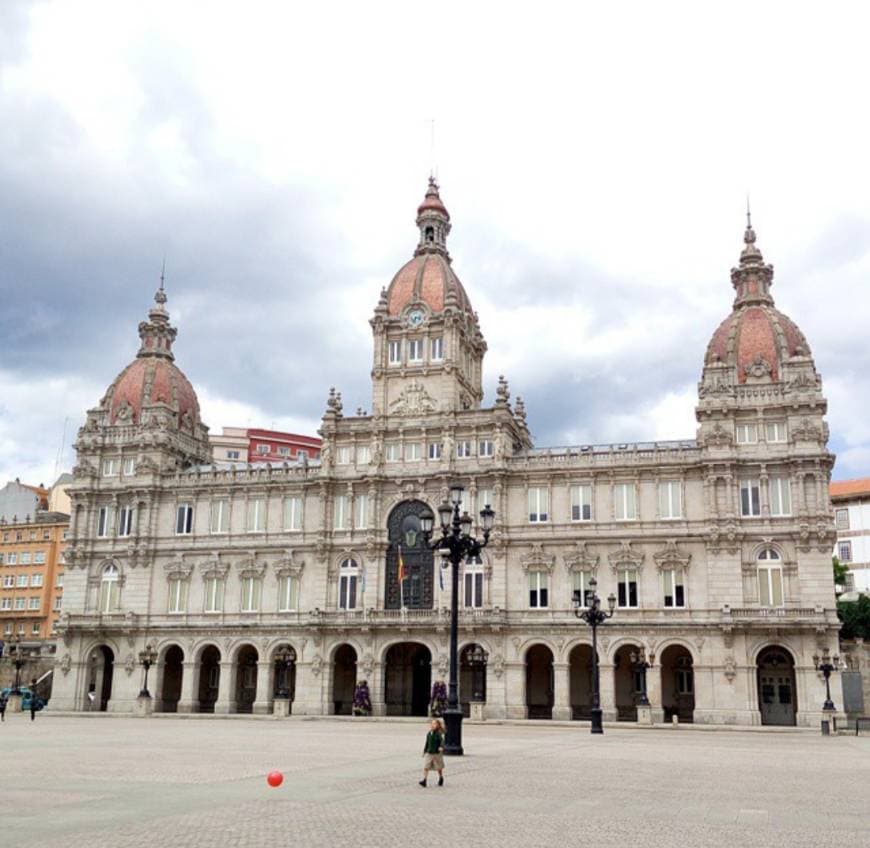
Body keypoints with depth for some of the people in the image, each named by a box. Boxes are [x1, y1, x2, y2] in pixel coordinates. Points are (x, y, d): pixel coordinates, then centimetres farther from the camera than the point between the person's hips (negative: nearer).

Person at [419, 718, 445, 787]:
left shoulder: (439, 734, -12)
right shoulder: (429, 734, 5)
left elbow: (442, 741, -27)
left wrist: (441, 747, -46)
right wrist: (424, 751, 19)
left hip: (437, 753, -4)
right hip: (428, 753, 4)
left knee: (439, 768, 12)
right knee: (425, 767, -9)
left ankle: (441, 779, 34)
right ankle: (424, 780, -10)